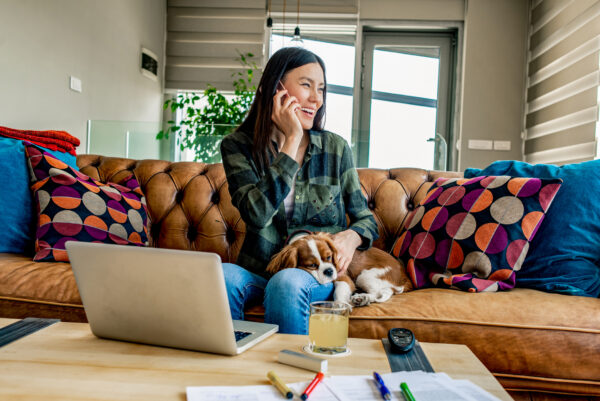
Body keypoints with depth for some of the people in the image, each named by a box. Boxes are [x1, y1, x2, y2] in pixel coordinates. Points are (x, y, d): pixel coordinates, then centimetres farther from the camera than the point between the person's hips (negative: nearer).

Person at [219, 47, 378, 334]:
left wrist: (351, 237, -14)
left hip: (317, 276, 0)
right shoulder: (237, 146, -2)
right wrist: (292, 141, -16)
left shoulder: (336, 148, 2)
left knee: (287, 283, -32)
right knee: (222, 276, -31)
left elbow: (366, 219, 11)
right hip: (258, 271, 0)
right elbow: (257, 214, -19)